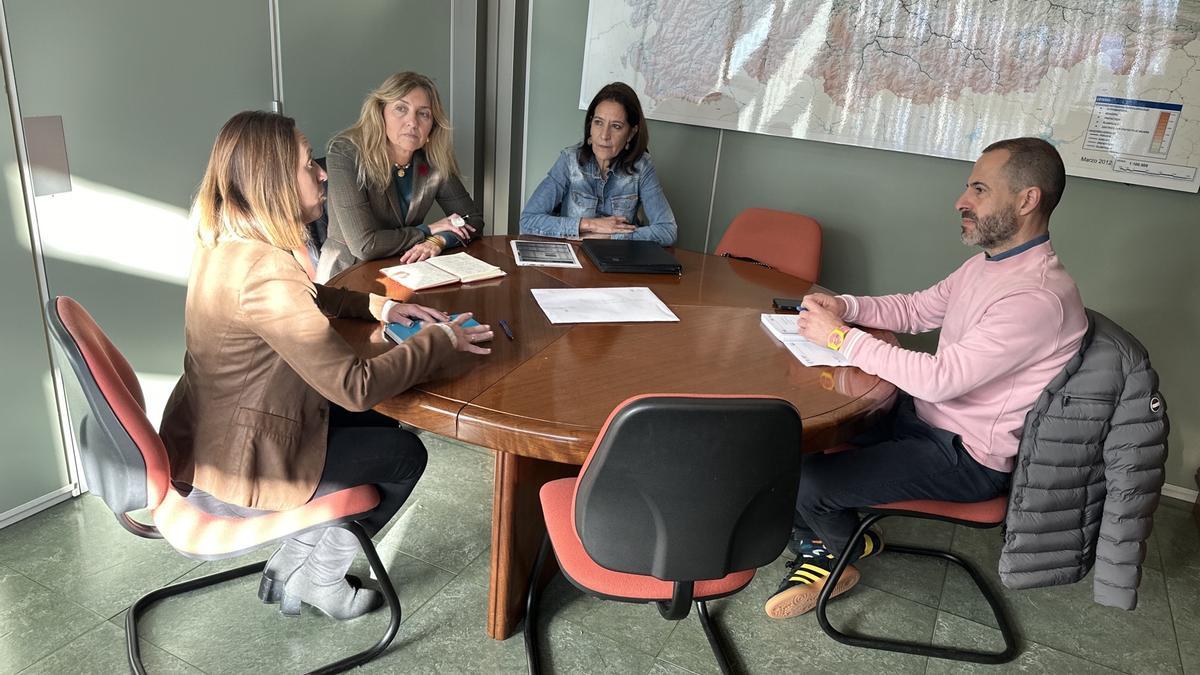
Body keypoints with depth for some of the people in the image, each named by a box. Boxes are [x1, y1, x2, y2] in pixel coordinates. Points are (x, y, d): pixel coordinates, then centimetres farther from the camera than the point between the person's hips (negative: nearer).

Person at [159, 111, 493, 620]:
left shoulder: (224, 241, -1)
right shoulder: (265, 273, -32)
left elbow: (306, 298, 17)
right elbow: (355, 386, -31)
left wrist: (378, 306, 4)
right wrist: (443, 339, -19)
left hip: (210, 441, 9)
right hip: (238, 475, -9)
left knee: (375, 429, 21)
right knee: (405, 454, 7)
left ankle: (291, 566, 26)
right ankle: (319, 580, 23)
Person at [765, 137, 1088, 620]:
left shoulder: (1039, 296, -27)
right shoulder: (988, 263, 5)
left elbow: (938, 379, -30)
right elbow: (915, 310, 16)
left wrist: (841, 336, -22)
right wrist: (843, 306, -3)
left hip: (965, 458, -9)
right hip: (922, 414, 10)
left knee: (804, 484, -18)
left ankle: (849, 544, 17)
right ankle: (819, 555, 13)